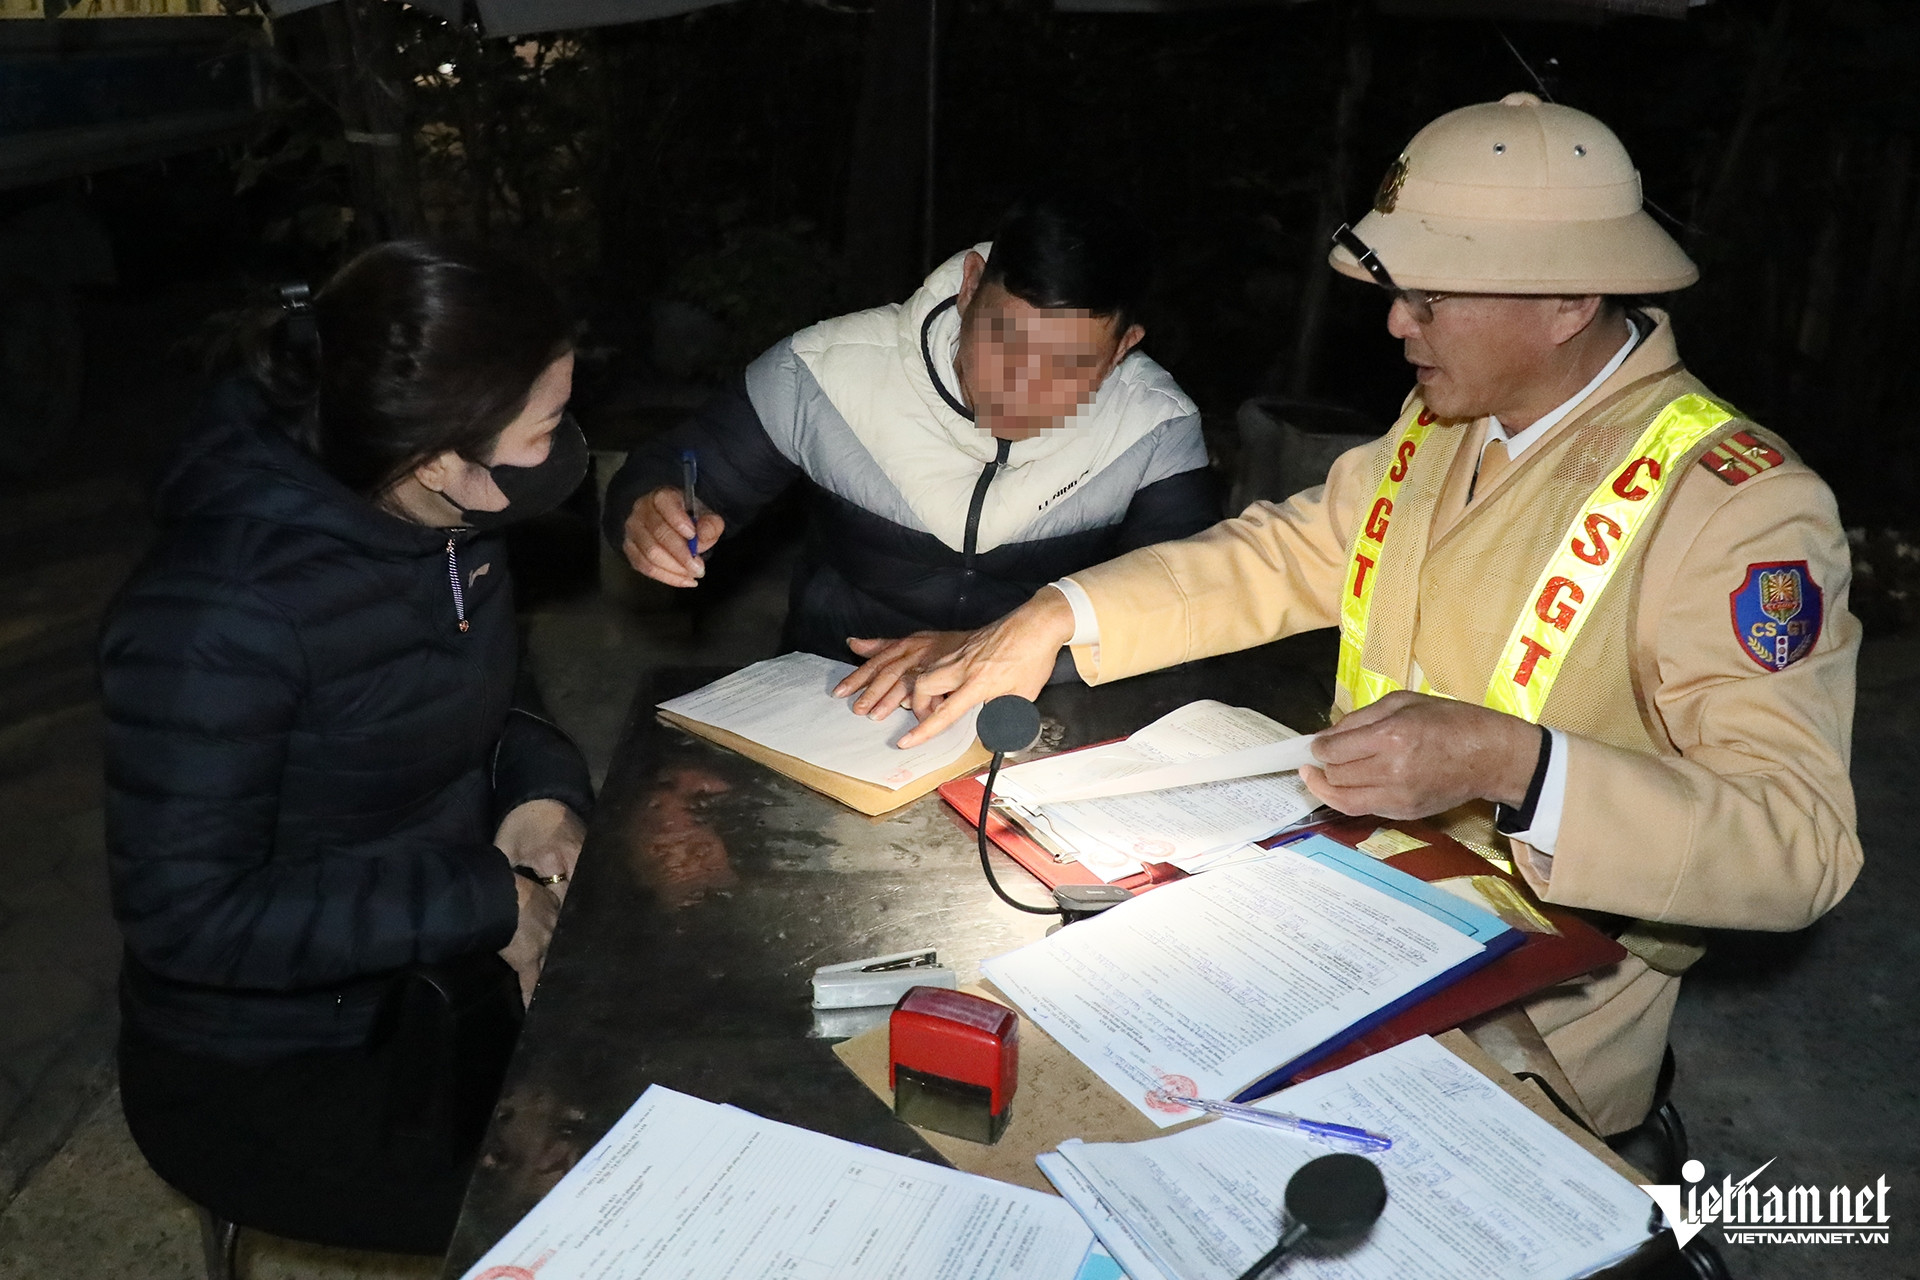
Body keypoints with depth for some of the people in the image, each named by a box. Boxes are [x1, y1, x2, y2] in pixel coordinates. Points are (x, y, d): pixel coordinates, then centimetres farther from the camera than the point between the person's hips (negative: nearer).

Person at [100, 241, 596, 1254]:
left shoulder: (451, 519, -8)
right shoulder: (219, 615, -30)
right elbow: (185, 914, -25)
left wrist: (542, 788, -11)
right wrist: (484, 902, -24)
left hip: (449, 979, 7)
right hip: (269, 1076, -6)